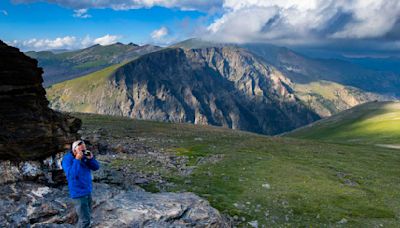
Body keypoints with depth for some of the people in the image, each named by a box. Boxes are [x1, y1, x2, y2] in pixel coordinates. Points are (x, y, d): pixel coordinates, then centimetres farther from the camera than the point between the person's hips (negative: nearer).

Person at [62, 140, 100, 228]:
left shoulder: (84, 157, 0)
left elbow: (96, 167, 1)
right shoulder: (67, 159, -17)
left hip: (88, 191, 7)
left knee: (88, 213, 21)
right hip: (79, 193, -7)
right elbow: (71, 175, -31)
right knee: (85, 219, -8)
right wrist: (77, 159, -31)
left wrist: (91, 158, -16)